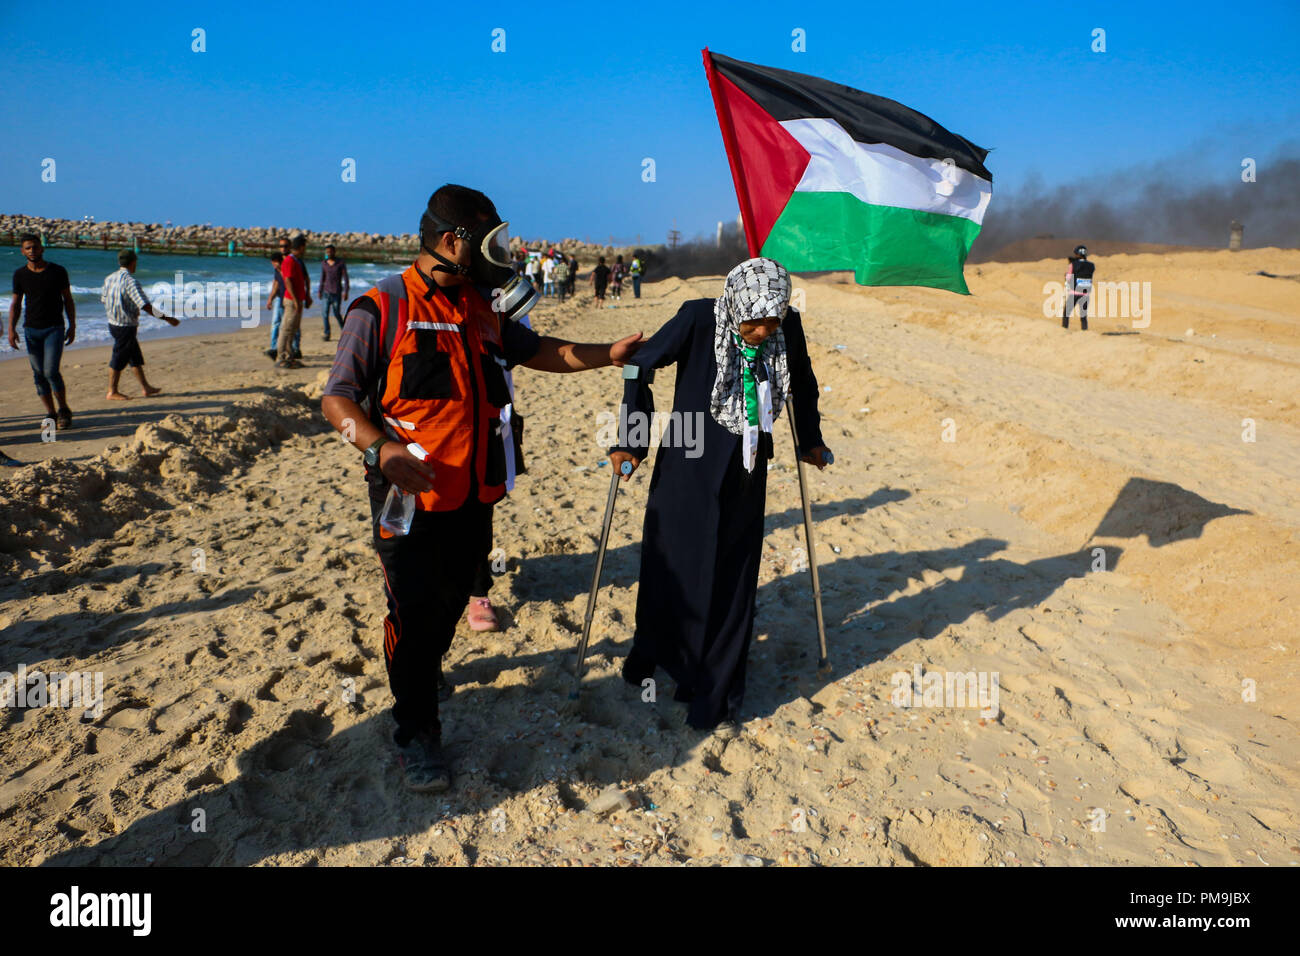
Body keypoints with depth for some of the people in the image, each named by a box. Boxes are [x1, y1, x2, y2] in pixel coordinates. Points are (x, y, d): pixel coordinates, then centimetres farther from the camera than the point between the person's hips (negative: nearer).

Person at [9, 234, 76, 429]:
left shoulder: (58, 271, 0)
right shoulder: (20, 274, 5)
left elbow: (68, 300, 7)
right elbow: (16, 304, 11)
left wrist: (72, 326, 1)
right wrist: (11, 329, 0)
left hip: (54, 328, -3)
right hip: (31, 330, 3)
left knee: (51, 371, -14)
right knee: (39, 374, 2)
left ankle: (64, 410, 3)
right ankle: (51, 415, 10)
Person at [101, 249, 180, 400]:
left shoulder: (110, 278, 6)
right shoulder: (130, 281, -20)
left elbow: (103, 299, 16)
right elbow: (145, 306, -26)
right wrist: (166, 318, -23)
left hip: (113, 323, 9)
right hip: (126, 326, -9)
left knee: (136, 357, 15)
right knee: (119, 359, 2)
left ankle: (146, 388, 21)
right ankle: (112, 392, 11)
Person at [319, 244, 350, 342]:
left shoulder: (341, 263, -3)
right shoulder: (324, 263, 9)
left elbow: (345, 278, -3)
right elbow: (322, 277, 17)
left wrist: (345, 291, -10)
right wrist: (319, 291, 16)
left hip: (337, 292, -3)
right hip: (326, 292, 3)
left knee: (337, 314, 0)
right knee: (324, 313, -6)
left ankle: (343, 330, 24)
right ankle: (327, 334, 1)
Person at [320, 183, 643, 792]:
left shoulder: (482, 308, 10)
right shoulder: (381, 309, -10)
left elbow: (537, 351, 23)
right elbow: (337, 397, -12)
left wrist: (606, 354, 15)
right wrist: (382, 449, -28)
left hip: (473, 492, 6)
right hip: (410, 494, -6)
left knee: (451, 598, 18)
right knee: (415, 610, 0)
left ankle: (421, 669, 45)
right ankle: (415, 730, 17)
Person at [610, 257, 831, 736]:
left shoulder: (788, 328, -8)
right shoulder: (698, 319, -19)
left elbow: (803, 382, 12)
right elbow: (641, 366, -8)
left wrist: (810, 440, 20)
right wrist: (631, 441, -6)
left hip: (746, 472, 3)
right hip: (688, 468, -2)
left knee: (733, 584, 6)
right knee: (672, 567, 9)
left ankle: (716, 699, 19)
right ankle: (652, 652, 39)